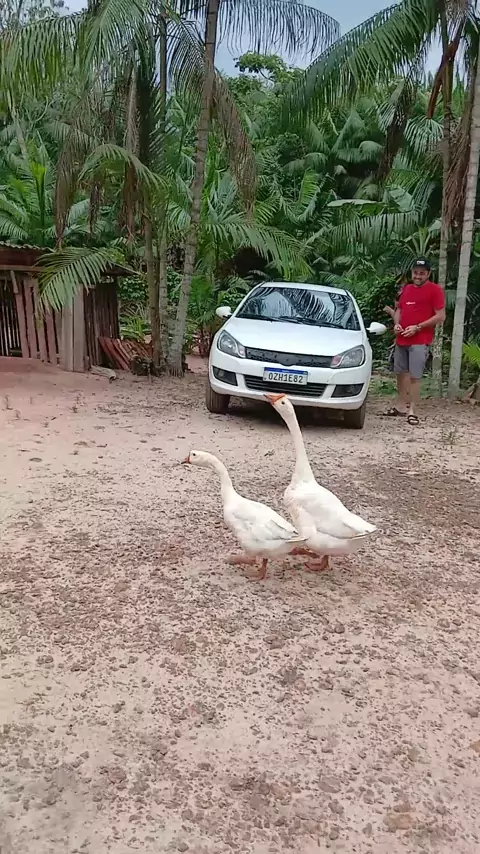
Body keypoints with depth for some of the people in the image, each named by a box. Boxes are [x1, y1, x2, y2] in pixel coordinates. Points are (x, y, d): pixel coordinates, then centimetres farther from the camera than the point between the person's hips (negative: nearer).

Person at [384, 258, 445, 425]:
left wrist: (417, 327, -16)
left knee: (414, 376, -8)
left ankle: (412, 410, -3)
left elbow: (440, 316, -11)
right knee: (401, 373, 12)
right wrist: (396, 324, 1)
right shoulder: (406, 289, 15)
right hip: (401, 339, 7)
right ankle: (401, 406, 22)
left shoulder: (435, 290, -5)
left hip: (420, 341, -7)